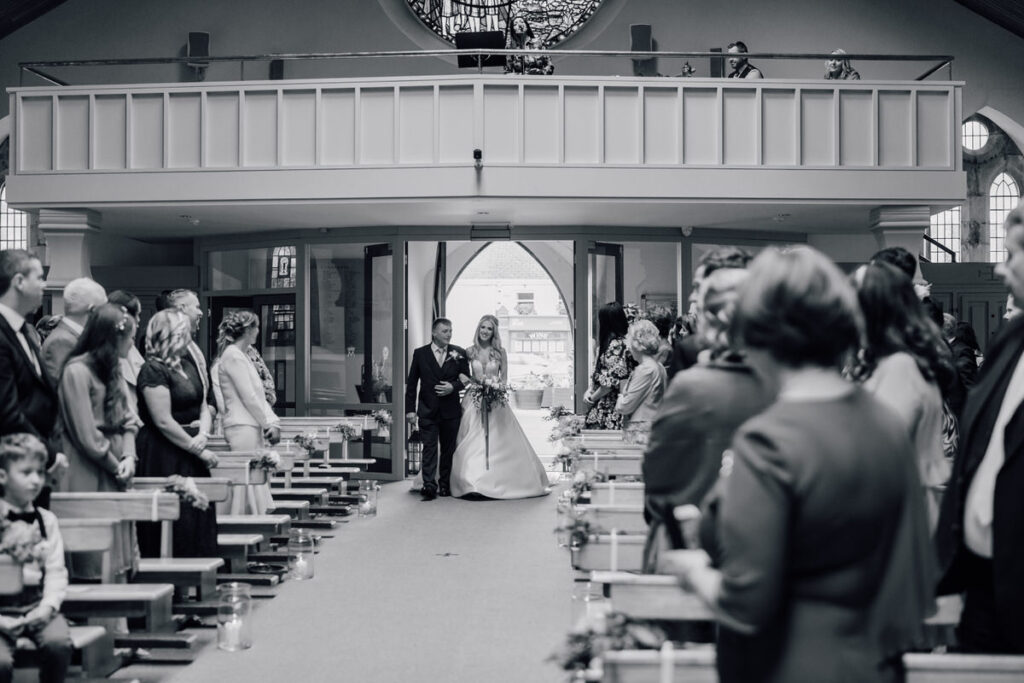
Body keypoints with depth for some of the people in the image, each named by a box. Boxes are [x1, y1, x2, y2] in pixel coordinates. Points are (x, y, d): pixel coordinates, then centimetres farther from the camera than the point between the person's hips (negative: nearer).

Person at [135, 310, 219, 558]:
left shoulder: (187, 367, 15)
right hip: (164, 458, -8)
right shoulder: (153, 370, -12)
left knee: (199, 522, 7)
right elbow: (163, 421, -17)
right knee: (176, 525, -6)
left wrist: (202, 434, -5)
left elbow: (203, 407, 17)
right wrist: (198, 450, -12)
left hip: (190, 456, 8)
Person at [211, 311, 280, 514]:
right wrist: (267, 424, -8)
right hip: (242, 427, -10)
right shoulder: (233, 356, -11)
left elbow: (258, 396, 18)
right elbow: (248, 397, -14)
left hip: (252, 427, 10)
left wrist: (273, 422, 8)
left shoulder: (241, 355, 19)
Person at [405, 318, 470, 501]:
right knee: (429, 448, -7)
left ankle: (445, 485, 19)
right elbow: (411, 384, 3)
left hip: (451, 410, 2)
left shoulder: (459, 353, 4)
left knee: (448, 449, 9)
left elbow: (466, 379, 9)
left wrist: (453, 386, -12)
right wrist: (410, 409, -2)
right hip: (428, 411, -2)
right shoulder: (420, 354, 2)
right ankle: (429, 486, -11)